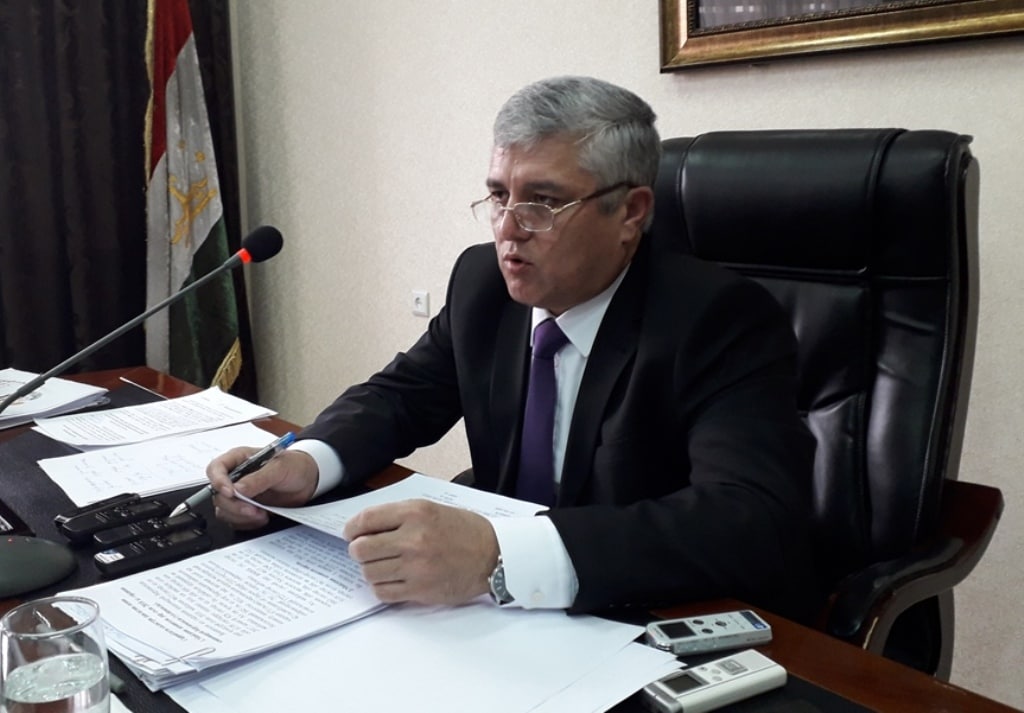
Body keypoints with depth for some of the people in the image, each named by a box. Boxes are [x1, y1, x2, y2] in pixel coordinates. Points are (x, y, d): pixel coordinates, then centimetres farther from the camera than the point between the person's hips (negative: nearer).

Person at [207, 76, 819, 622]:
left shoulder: (722, 321, -19)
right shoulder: (484, 281, -2)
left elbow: (757, 521, -32)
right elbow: (401, 395, 9)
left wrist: (499, 557, -42)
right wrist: (307, 461, -14)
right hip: (515, 621, 6)